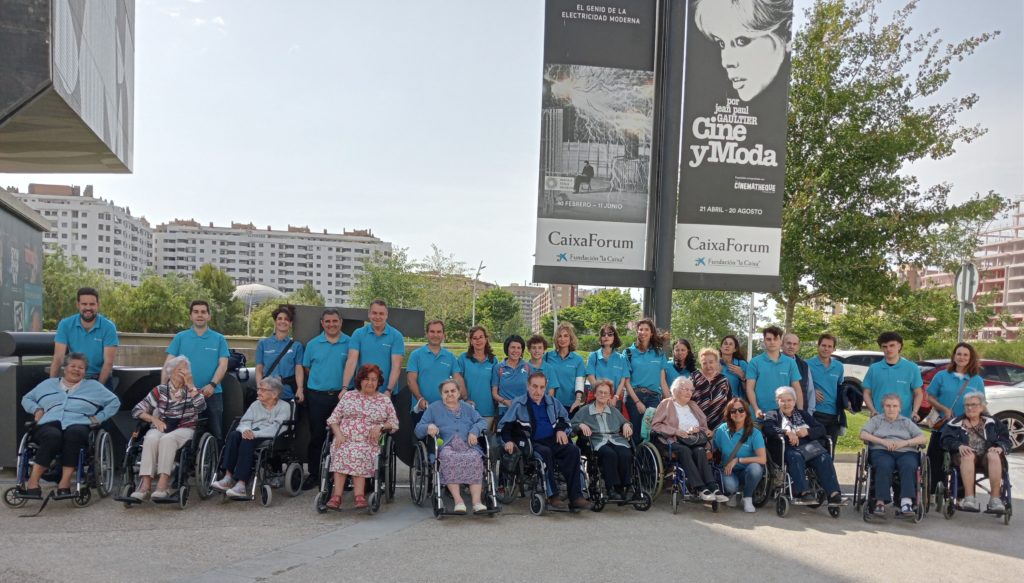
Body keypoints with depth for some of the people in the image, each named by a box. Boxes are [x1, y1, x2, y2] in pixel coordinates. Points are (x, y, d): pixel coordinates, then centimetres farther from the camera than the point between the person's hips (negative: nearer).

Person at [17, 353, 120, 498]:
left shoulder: (93, 386, 24)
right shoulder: (48, 384, 30)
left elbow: (114, 402, 21)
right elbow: (27, 398, 34)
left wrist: (99, 417, 7)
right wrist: (36, 409, 13)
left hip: (78, 425, -1)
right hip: (49, 424, 1)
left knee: (74, 434, -40)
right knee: (53, 437, -38)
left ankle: (64, 483, -44)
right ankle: (32, 482, -40)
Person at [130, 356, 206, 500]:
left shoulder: (192, 390, 11)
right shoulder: (160, 390, 12)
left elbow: (201, 406, -11)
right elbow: (137, 410, 8)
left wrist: (190, 385, -10)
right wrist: (154, 419, -8)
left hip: (184, 429, -1)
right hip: (161, 427, 1)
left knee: (167, 439, -34)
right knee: (151, 439, -32)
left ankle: (163, 483, -41)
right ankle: (145, 483, -38)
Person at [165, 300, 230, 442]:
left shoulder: (219, 339, 6)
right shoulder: (180, 337, 7)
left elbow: (223, 365, -1)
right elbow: (169, 363, 2)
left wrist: (212, 385, -16)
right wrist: (163, 387, -10)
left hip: (212, 394, 0)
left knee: (216, 433, 2)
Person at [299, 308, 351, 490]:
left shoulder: (349, 343, 0)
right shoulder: (313, 344, 6)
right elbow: (306, 369, 13)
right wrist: (302, 390, 3)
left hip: (341, 395, -1)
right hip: (316, 396, 1)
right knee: (316, 436, 8)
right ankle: (314, 474, 17)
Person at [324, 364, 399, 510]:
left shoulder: (385, 400, 16)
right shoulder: (348, 396, 19)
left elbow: (394, 423, 13)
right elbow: (333, 419, 13)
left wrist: (381, 427, -7)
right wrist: (338, 434, -5)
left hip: (369, 444, -1)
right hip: (344, 440, 1)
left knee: (358, 454, -33)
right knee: (343, 451, -32)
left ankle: (337, 495, -35)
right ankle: (359, 496, -37)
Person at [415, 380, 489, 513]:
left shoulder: (467, 408, 31)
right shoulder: (434, 408, 25)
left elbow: (482, 422, 18)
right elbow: (418, 429, 16)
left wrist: (475, 431, -4)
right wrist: (428, 427, -7)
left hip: (468, 446, 2)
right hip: (446, 446, -2)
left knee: (475, 458, -34)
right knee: (449, 458, -38)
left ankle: (477, 501, -40)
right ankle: (458, 500, -41)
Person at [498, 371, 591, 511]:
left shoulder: (552, 402, 20)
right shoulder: (518, 404, 7)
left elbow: (564, 418, 32)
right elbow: (503, 425, 5)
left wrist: (561, 430, 11)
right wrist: (508, 441, -12)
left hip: (553, 441, 4)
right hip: (532, 443, -4)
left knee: (573, 450, -24)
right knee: (545, 452, -38)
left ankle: (575, 496, -27)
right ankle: (552, 496, -32)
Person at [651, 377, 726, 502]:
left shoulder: (693, 405, 28)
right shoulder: (666, 404, 12)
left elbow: (704, 426, 25)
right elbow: (655, 426, 2)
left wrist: (698, 429, 1)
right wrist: (675, 431, -10)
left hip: (695, 441, 4)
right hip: (674, 441, -3)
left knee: (700, 451, -32)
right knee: (685, 450, -37)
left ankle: (713, 488, -43)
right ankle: (701, 488, -43)